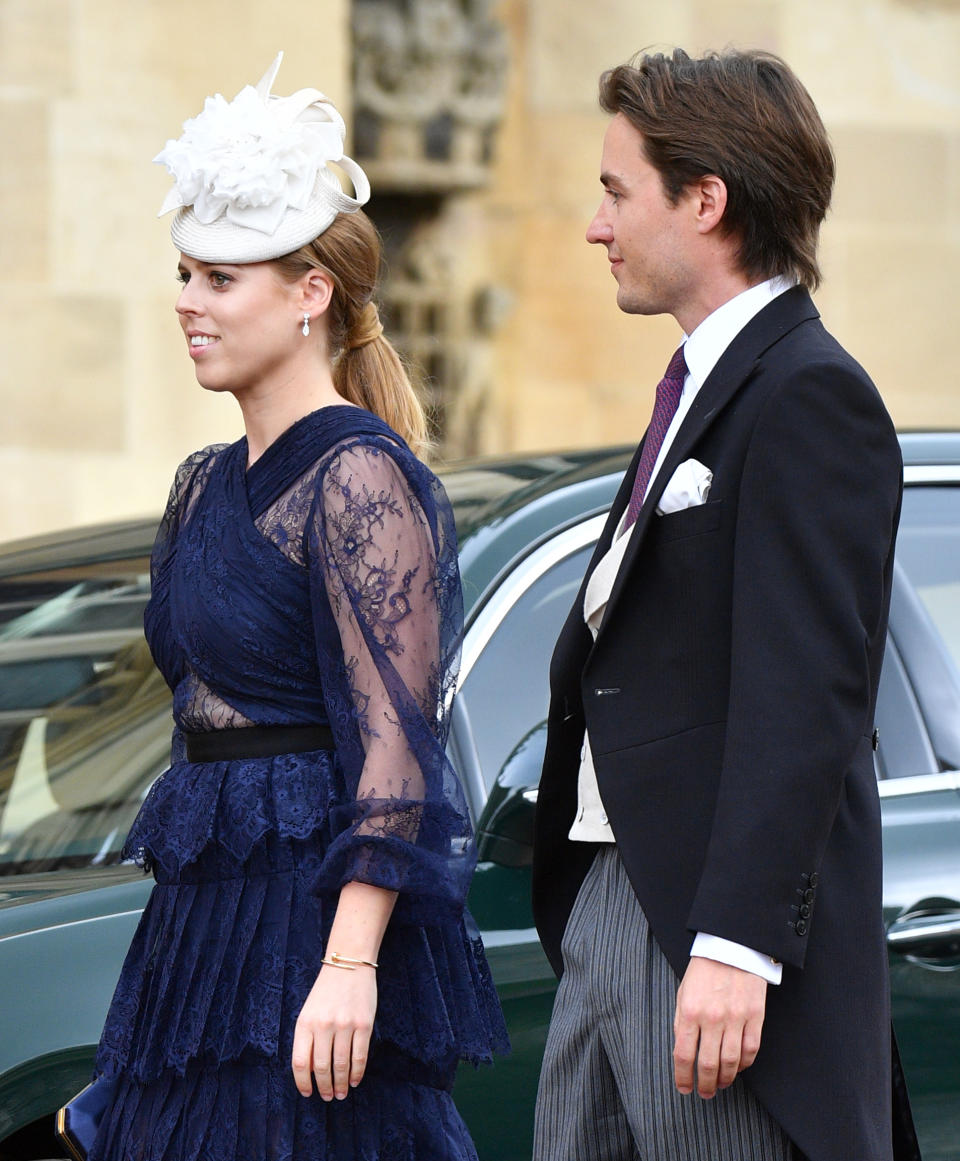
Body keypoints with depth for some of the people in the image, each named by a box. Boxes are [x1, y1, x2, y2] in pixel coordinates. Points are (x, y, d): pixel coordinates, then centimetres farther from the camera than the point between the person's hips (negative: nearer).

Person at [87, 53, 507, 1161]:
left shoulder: (361, 478, -12)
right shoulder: (206, 487, 15)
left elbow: (394, 742, -18)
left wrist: (349, 963, -25)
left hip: (319, 901, -8)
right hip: (202, 915, 9)